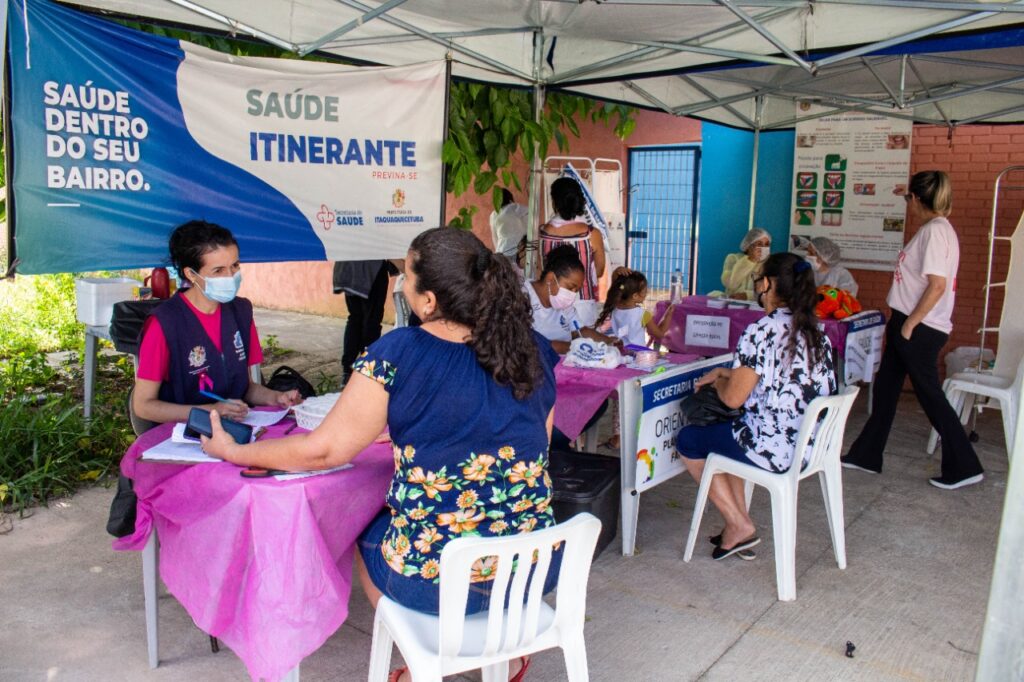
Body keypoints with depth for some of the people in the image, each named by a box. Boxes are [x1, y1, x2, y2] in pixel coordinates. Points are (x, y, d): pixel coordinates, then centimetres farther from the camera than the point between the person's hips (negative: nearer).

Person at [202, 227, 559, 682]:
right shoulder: (536, 351, -4)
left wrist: (232, 451, 7)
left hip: (436, 583, -4)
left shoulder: (395, 355, -17)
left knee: (362, 531, 28)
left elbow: (323, 451, -9)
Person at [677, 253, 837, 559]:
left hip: (774, 450, -9)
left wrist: (717, 380, 3)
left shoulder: (762, 332, -20)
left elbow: (733, 397, -19)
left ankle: (740, 526, 16)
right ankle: (738, 527, 27)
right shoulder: (815, 331, 7)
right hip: (812, 444, 9)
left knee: (687, 440, 14)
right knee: (727, 431, 31)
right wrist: (726, 372, 18)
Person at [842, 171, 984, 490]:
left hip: (919, 328, -10)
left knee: (930, 394, 0)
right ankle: (866, 455, 24)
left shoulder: (935, 231, -17)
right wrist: (902, 322, 14)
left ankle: (964, 468, 12)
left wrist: (910, 324, -18)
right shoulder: (935, 229, 13)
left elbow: (937, 285, -24)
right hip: (910, 324, 10)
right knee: (885, 389, 14)